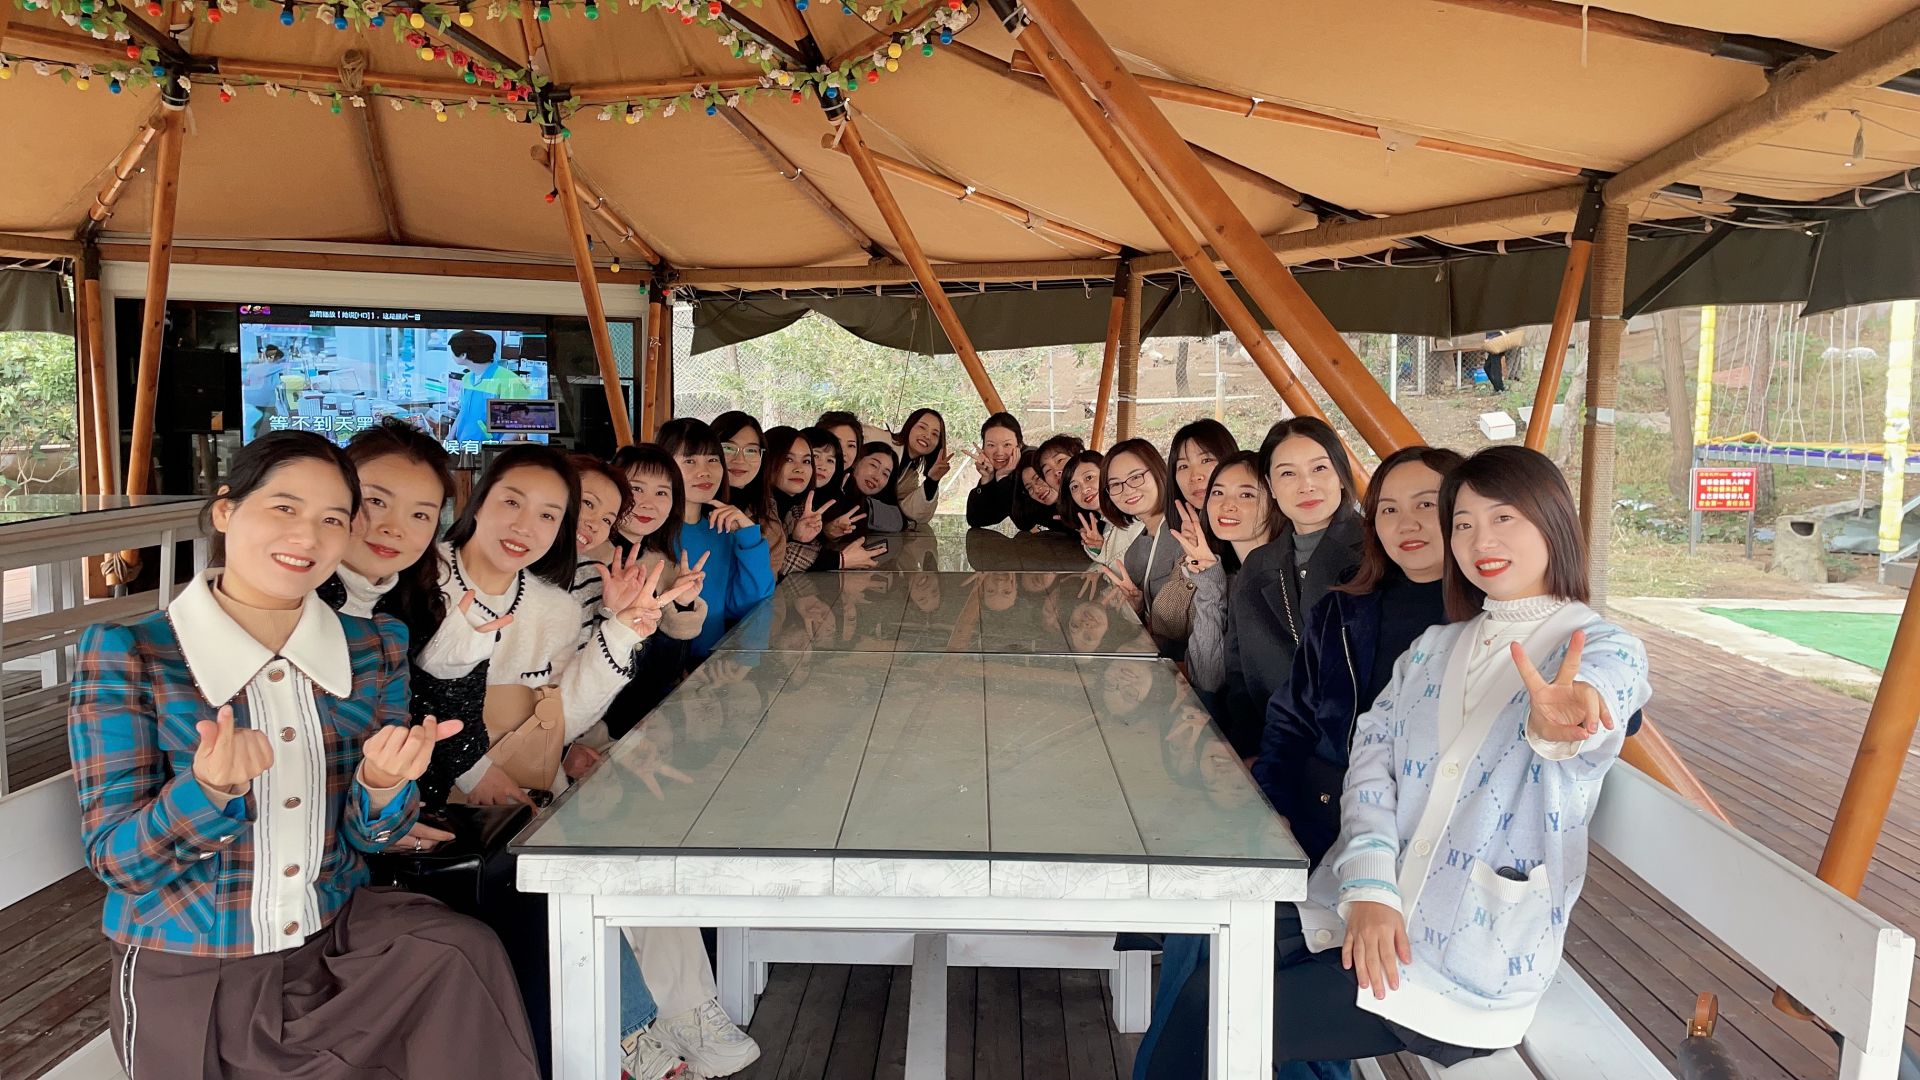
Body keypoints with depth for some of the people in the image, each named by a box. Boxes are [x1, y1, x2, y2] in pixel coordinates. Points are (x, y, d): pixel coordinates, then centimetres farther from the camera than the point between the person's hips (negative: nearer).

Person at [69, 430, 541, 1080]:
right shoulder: (125, 653, -9)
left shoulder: (375, 645, 0)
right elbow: (115, 860, -11)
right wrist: (211, 788, -31)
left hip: (335, 938, 3)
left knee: (464, 953, -21)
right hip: (189, 974, -3)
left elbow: (369, 838, 1)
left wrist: (384, 783, -22)